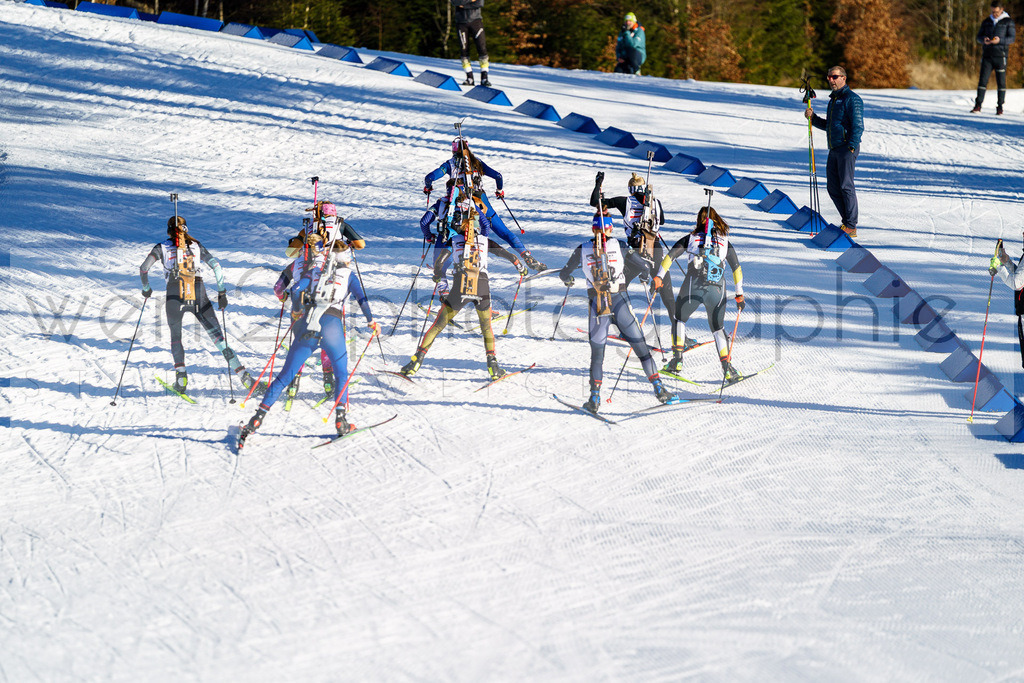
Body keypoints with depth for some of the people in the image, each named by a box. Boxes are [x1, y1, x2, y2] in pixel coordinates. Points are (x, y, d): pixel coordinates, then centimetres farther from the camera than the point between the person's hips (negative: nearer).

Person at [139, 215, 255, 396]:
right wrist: (222, 293, 9)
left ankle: (181, 378, 2)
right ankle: (242, 373, -10)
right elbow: (216, 266, 6)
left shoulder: (162, 248, 11)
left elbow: (143, 269, 8)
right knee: (217, 336, 2)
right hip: (199, 296, 1)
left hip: (175, 295, -1)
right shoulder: (196, 245, 15)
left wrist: (146, 289, 26)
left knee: (175, 337, 21)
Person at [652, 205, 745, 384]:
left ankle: (677, 360, 12)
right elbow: (736, 268, 13)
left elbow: (672, 254, 0)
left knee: (679, 319, 21)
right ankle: (727, 367, -2)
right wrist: (739, 294, 18)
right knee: (718, 327, 13)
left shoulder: (691, 238, 11)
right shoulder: (725, 242, 15)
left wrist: (659, 276, -2)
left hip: (693, 287, -1)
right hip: (717, 289, 1)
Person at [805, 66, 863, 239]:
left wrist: (851, 146, -22)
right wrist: (813, 118, 13)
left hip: (847, 148, -9)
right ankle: (847, 222, 16)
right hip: (834, 150, 9)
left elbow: (858, 126, -14)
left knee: (846, 186, -11)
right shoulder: (833, 100, 20)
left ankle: (851, 227, -10)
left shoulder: (852, 99, -9)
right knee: (834, 188, 8)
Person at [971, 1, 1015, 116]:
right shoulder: (987, 21, 13)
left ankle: (1000, 107, 5)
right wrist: (984, 40, -11)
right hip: (987, 55, 3)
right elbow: (978, 37, 13)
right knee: (983, 80, -5)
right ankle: (978, 105, -4)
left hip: (1000, 55, -3)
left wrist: (1000, 40, -22)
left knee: (1001, 82, -1)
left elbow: (1012, 38, -5)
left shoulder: (1008, 21, 2)